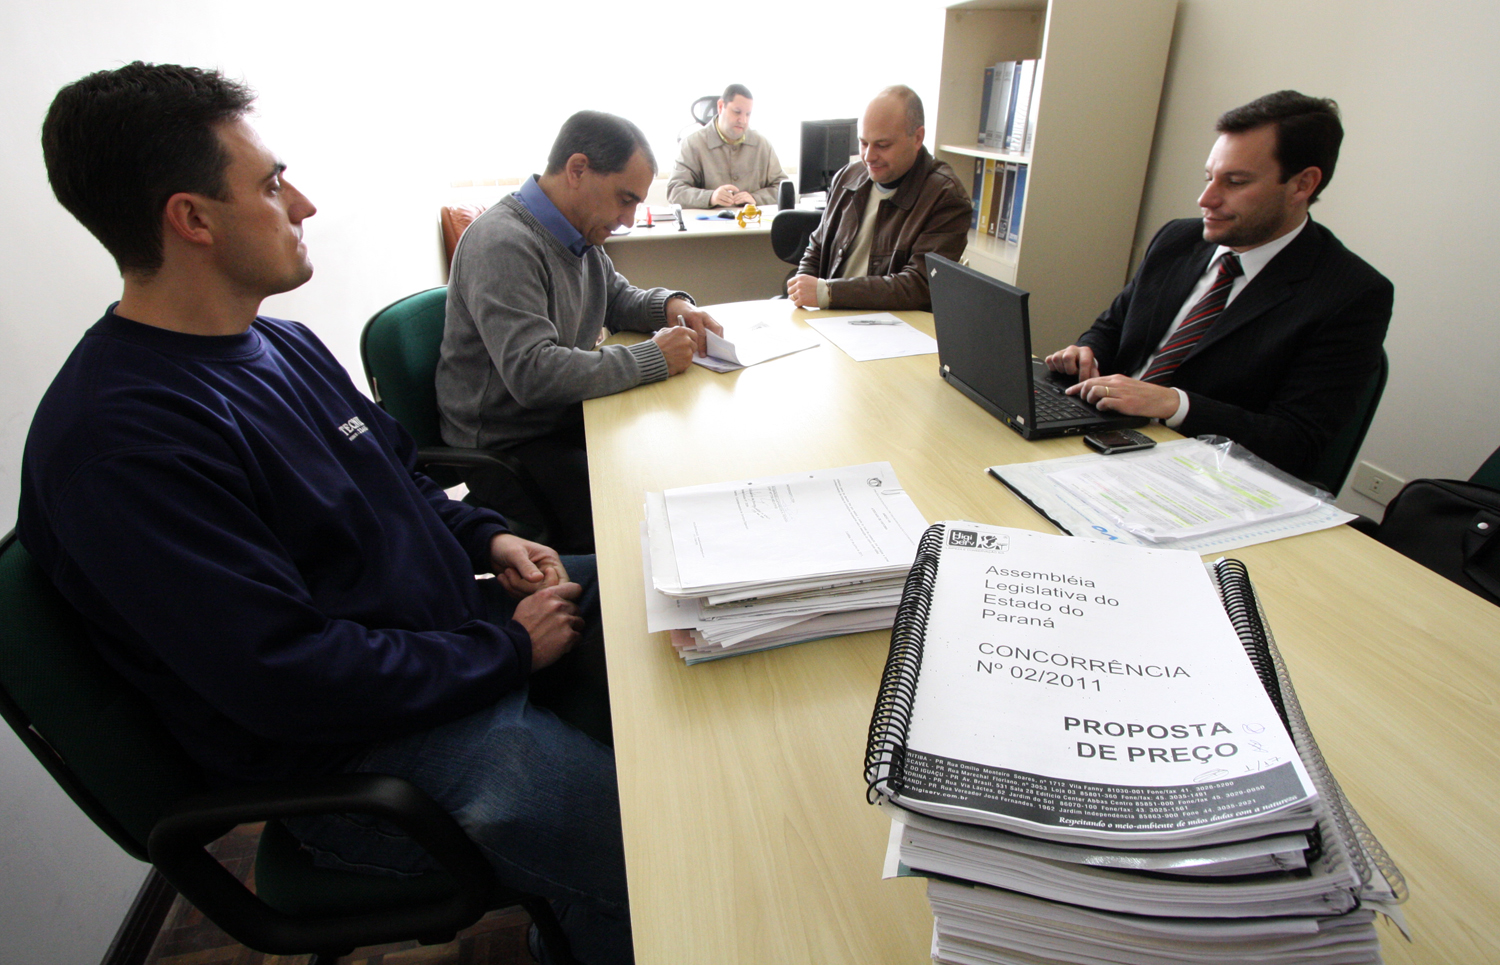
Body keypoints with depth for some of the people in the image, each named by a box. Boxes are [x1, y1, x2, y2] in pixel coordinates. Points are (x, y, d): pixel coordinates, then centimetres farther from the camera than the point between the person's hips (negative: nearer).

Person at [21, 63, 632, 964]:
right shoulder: (118, 435, -22)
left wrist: (488, 537, 0)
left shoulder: (281, 341, 7)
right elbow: (285, 678, -26)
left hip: (458, 627, 9)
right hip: (359, 742, -9)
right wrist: (509, 648, -18)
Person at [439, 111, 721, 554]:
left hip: (571, 418, 9)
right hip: (510, 447, -9)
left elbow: (617, 297, 23)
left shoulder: (577, 230, 7)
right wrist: (654, 358, -26)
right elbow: (532, 374, -33)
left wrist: (670, 304, -1)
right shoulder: (503, 244, -22)